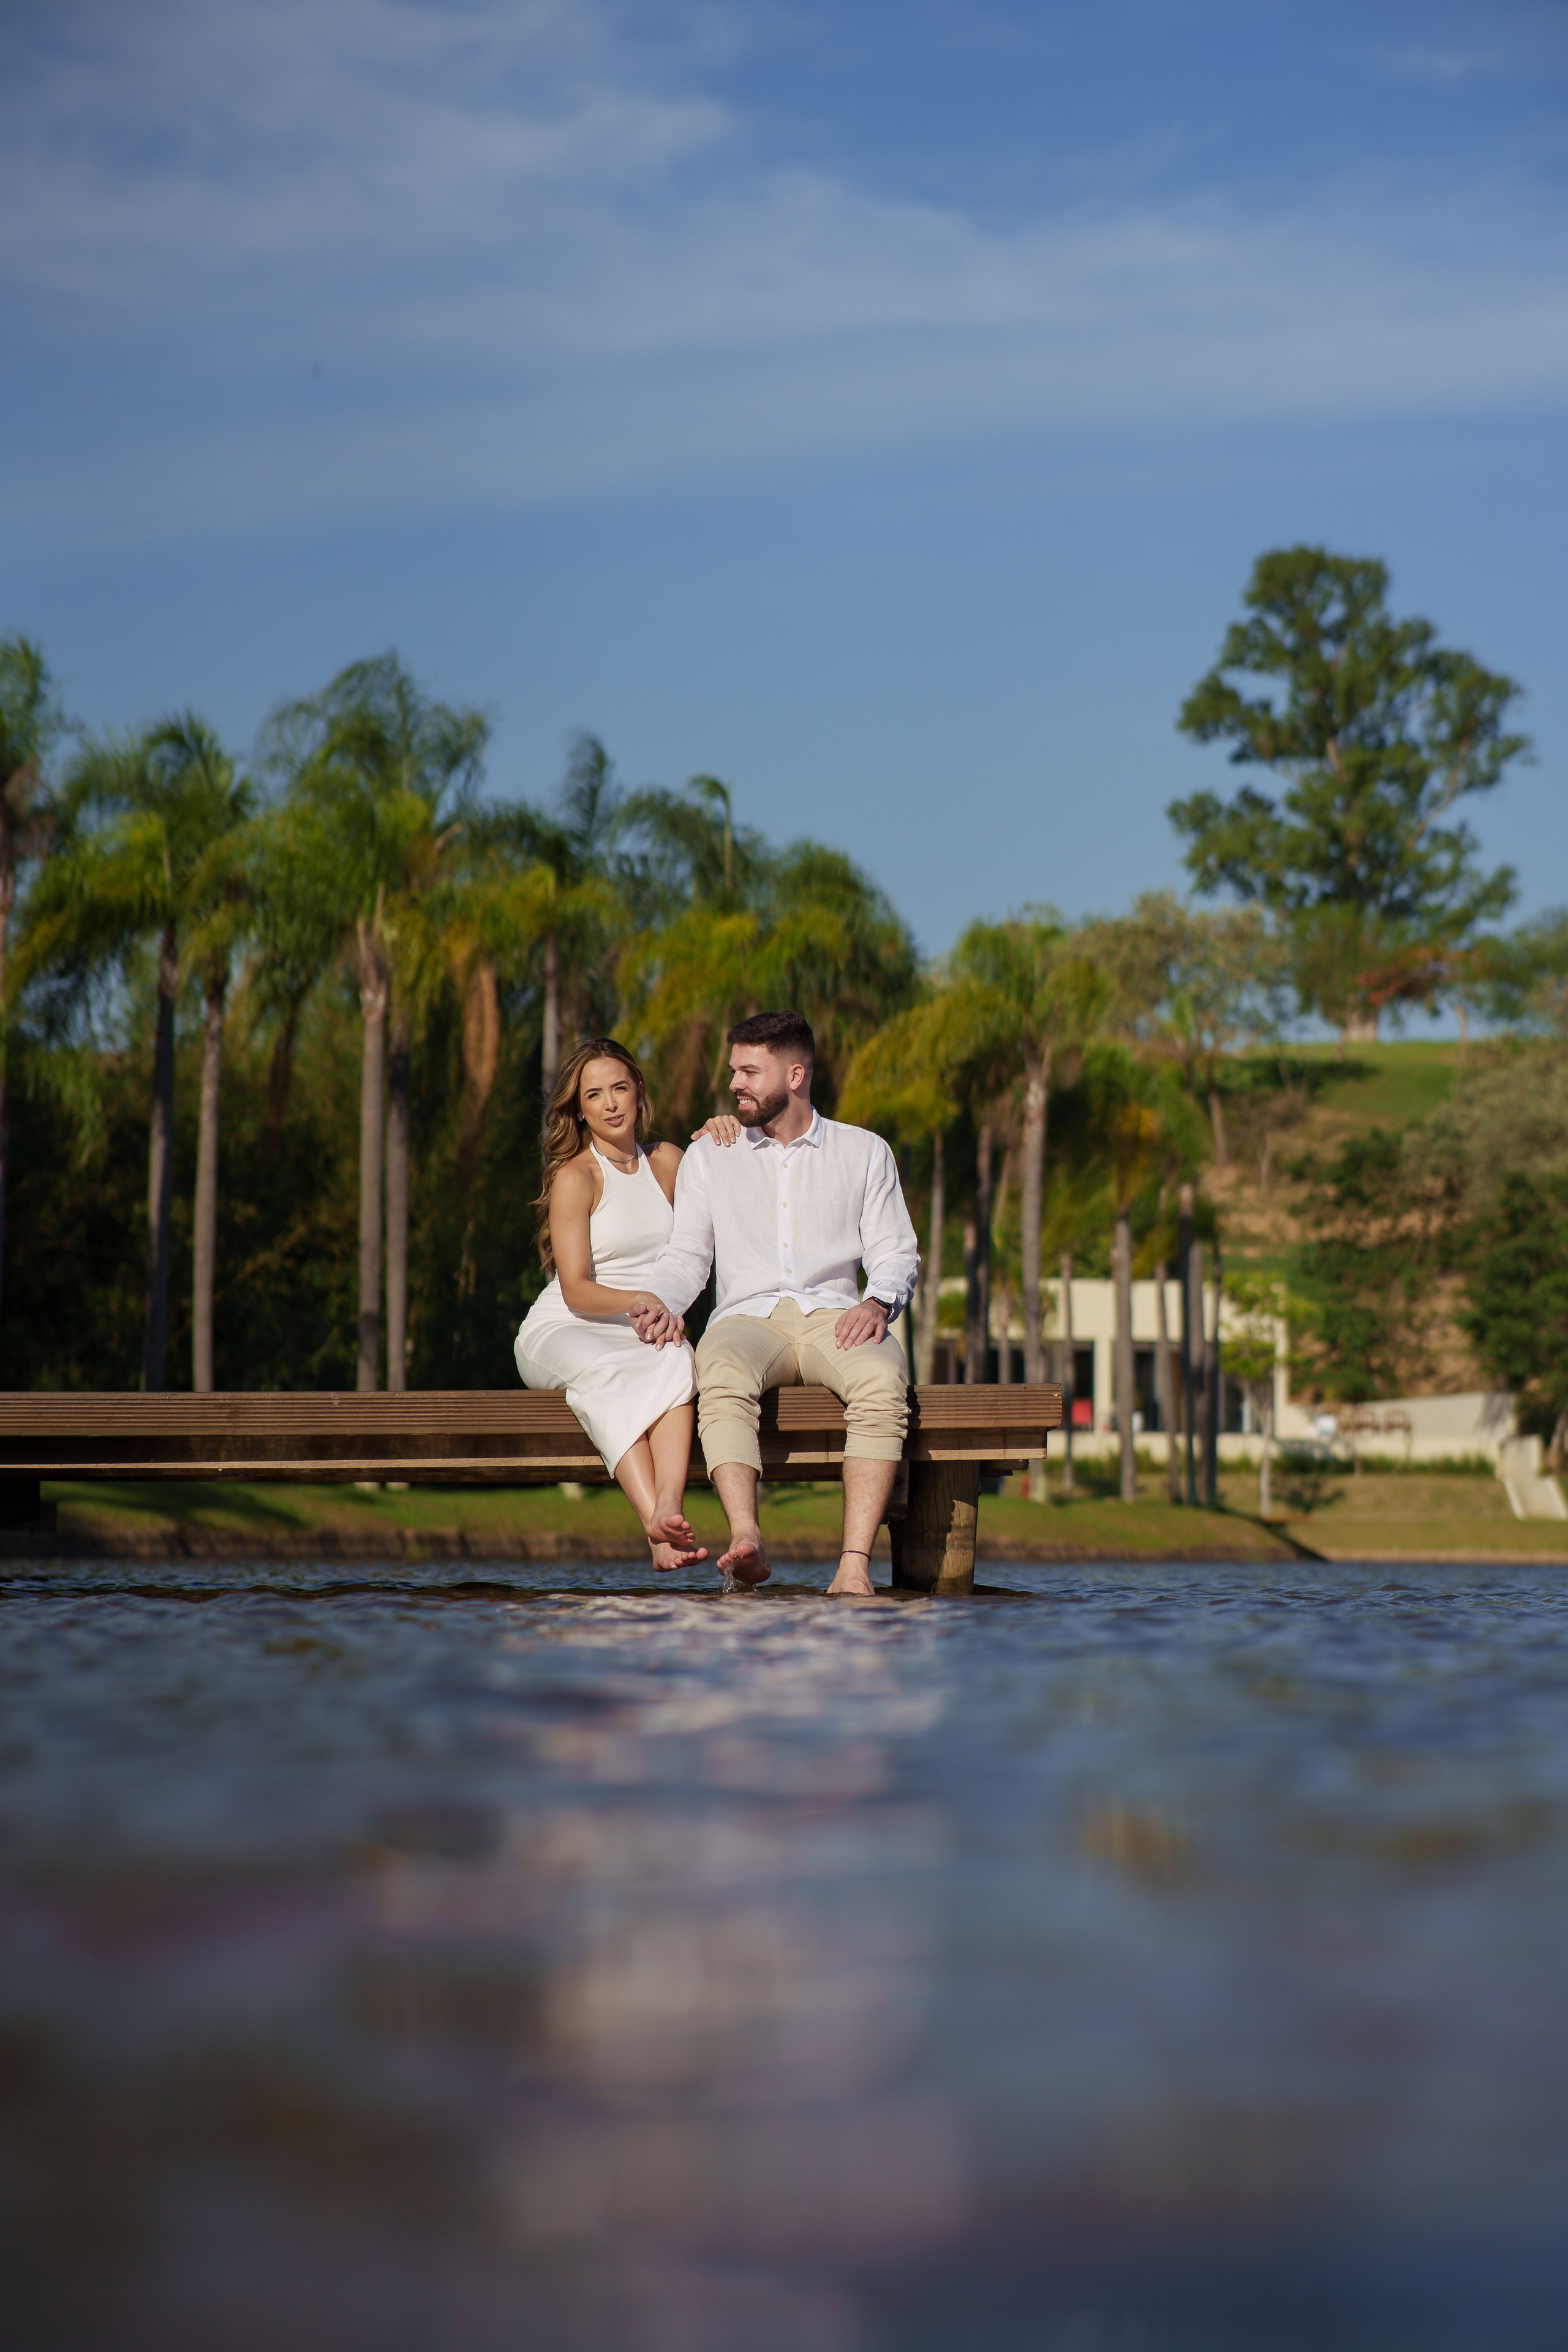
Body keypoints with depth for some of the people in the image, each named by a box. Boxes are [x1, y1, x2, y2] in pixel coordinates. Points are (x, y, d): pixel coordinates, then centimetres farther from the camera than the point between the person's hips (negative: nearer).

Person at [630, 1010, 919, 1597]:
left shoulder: (864, 1152, 17)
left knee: (882, 1380, -37)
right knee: (723, 1382, -38)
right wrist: (659, 1298, -8)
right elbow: (686, 1256, 15)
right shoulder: (708, 1157, 20)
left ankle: (854, 1566, -45)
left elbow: (896, 1253, 11)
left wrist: (878, 1302, -11)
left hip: (832, 1314, 0)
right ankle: (747, 1543, -56)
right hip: (747, 1317, 0)